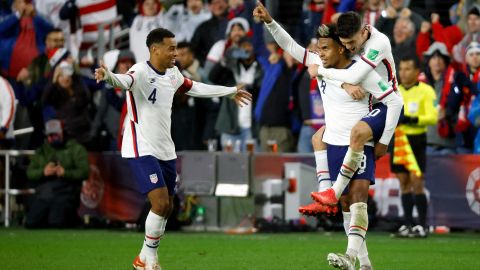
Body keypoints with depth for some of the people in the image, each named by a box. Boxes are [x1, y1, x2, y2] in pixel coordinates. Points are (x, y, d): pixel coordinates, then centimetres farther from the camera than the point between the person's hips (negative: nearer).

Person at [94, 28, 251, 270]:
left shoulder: (173, 73, 8)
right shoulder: (141, 72, -17)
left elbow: (193, 87, 27)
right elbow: (124, 81, -40)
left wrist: (230, 92, 37)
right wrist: (107, 76, -64)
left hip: (165, 150, 8)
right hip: (142, 150, -8)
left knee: (166, 208, 10)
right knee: (160, 203, -17)